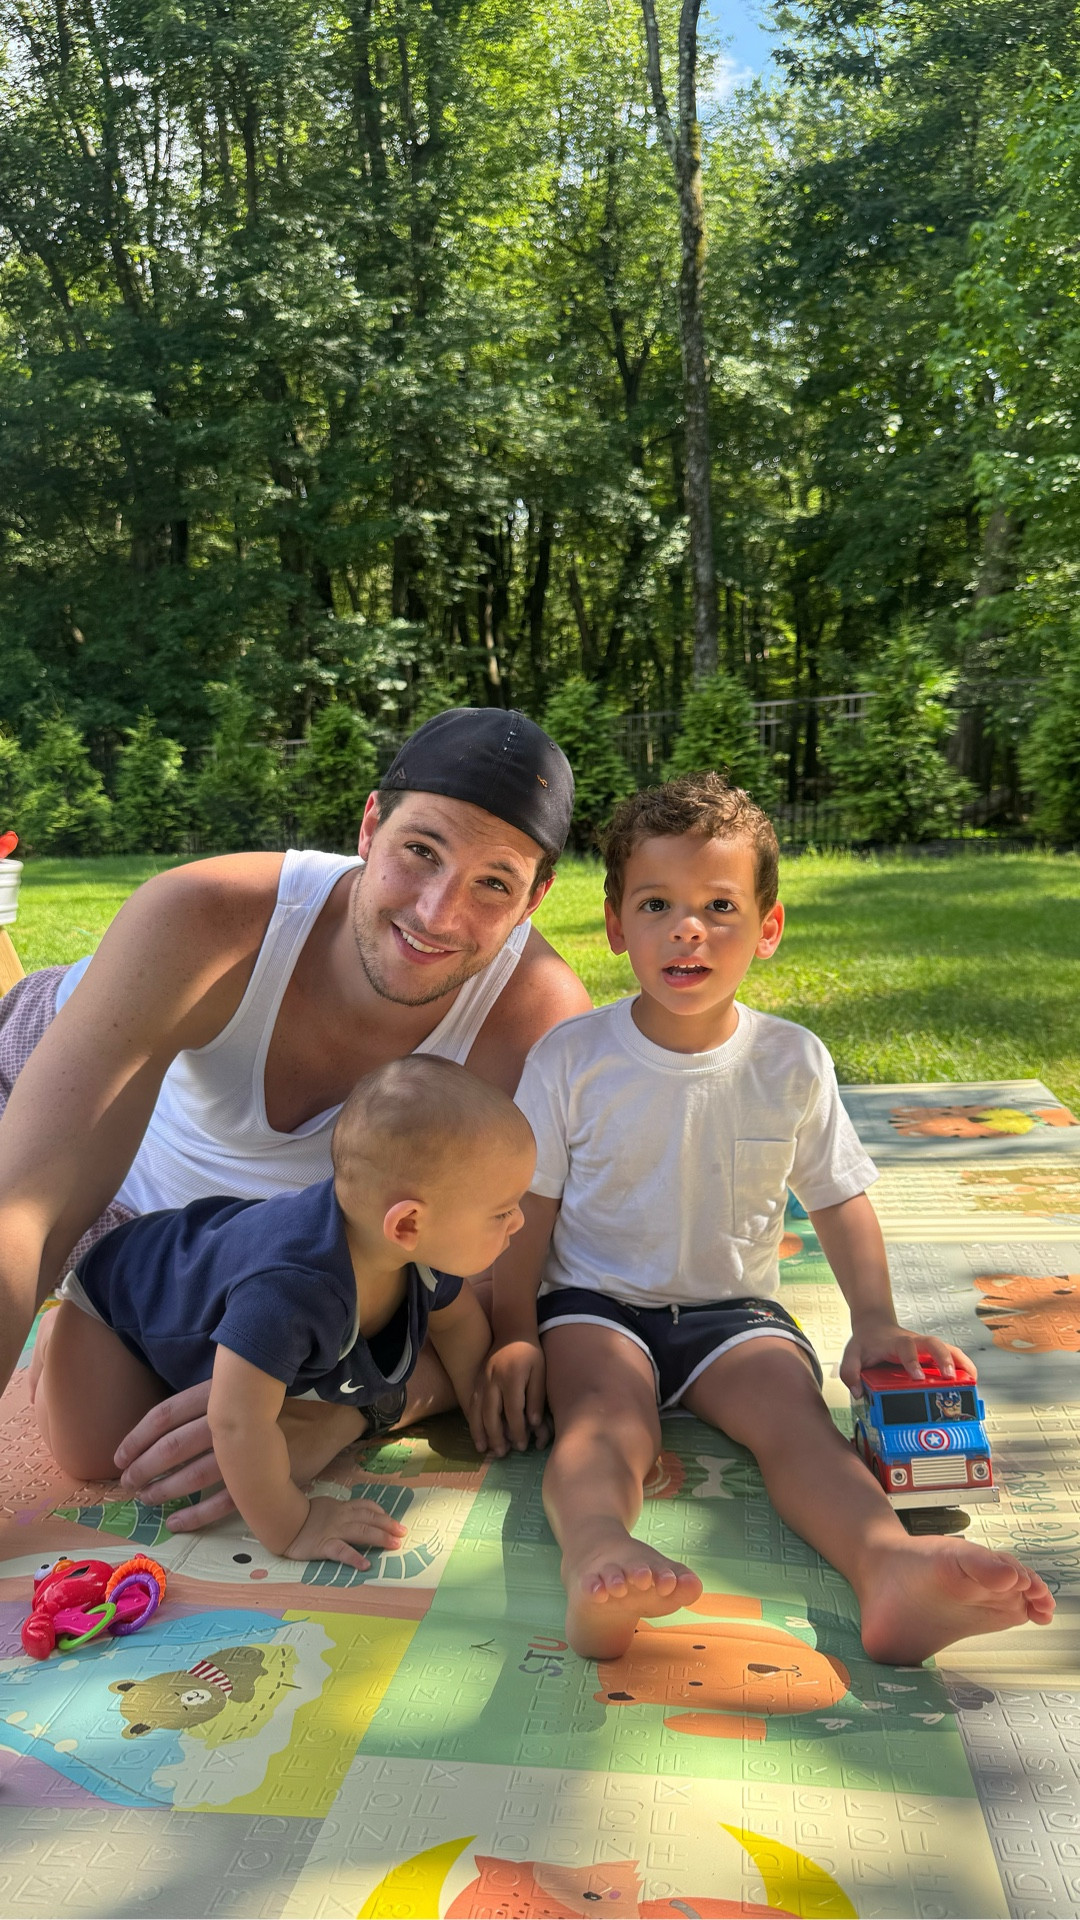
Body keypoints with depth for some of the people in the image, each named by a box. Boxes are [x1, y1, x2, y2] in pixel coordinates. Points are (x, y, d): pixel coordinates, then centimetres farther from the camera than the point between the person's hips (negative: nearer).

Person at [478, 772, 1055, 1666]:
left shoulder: (793, 1062, -1)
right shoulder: (570, 1057, -6)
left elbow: (840, 1197, 9)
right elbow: (529, 1209, 0)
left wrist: (875, 1320, -3)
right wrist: (513, 1337, -6)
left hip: (735, 1306, 2)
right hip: (594, 1300, -1)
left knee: (795, 1410, -27)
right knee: (607, 1418, -32)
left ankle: (890, 1562, -52)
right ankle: (596, 1557, -60)